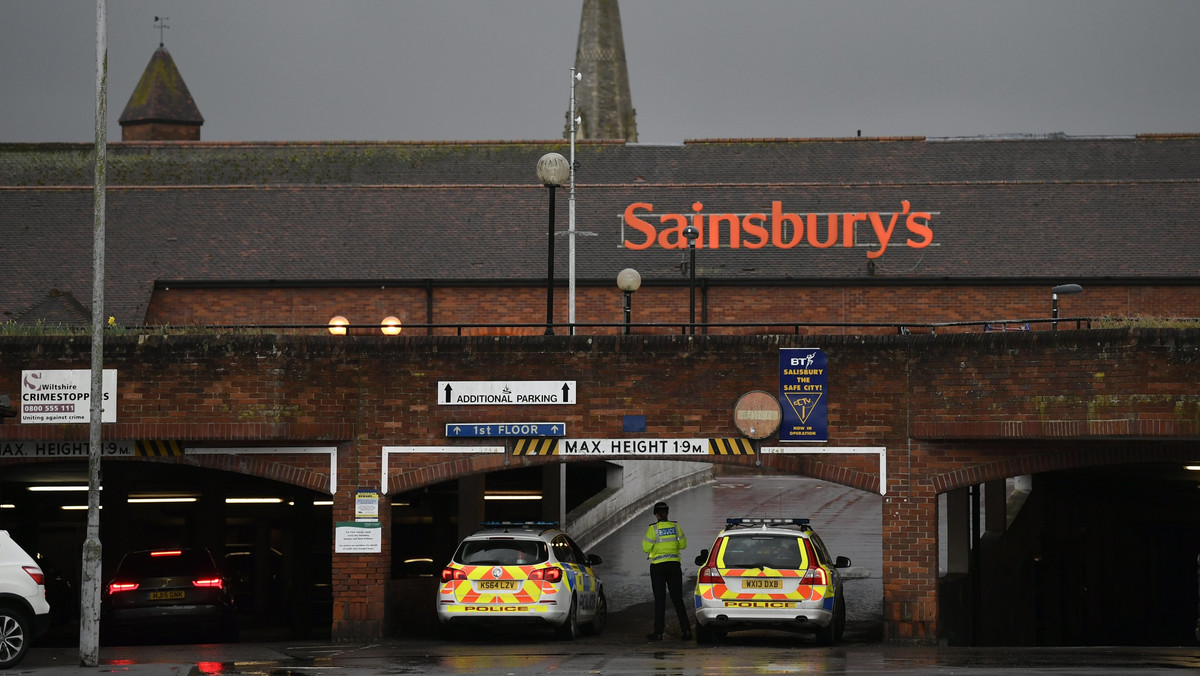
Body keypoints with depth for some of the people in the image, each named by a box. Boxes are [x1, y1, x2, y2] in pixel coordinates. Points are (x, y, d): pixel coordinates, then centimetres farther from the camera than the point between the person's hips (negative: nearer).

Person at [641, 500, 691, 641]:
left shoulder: (653, 528, -10)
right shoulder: (675, 526, 1)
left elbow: (646, 548, -10)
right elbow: (683, 544, 7)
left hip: (658, 566, -3)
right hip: (674, 565, 3)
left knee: (660, 600, 2)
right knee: (677, 599, 7)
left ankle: (658, 632, 2)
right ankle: (686, 630, -1)